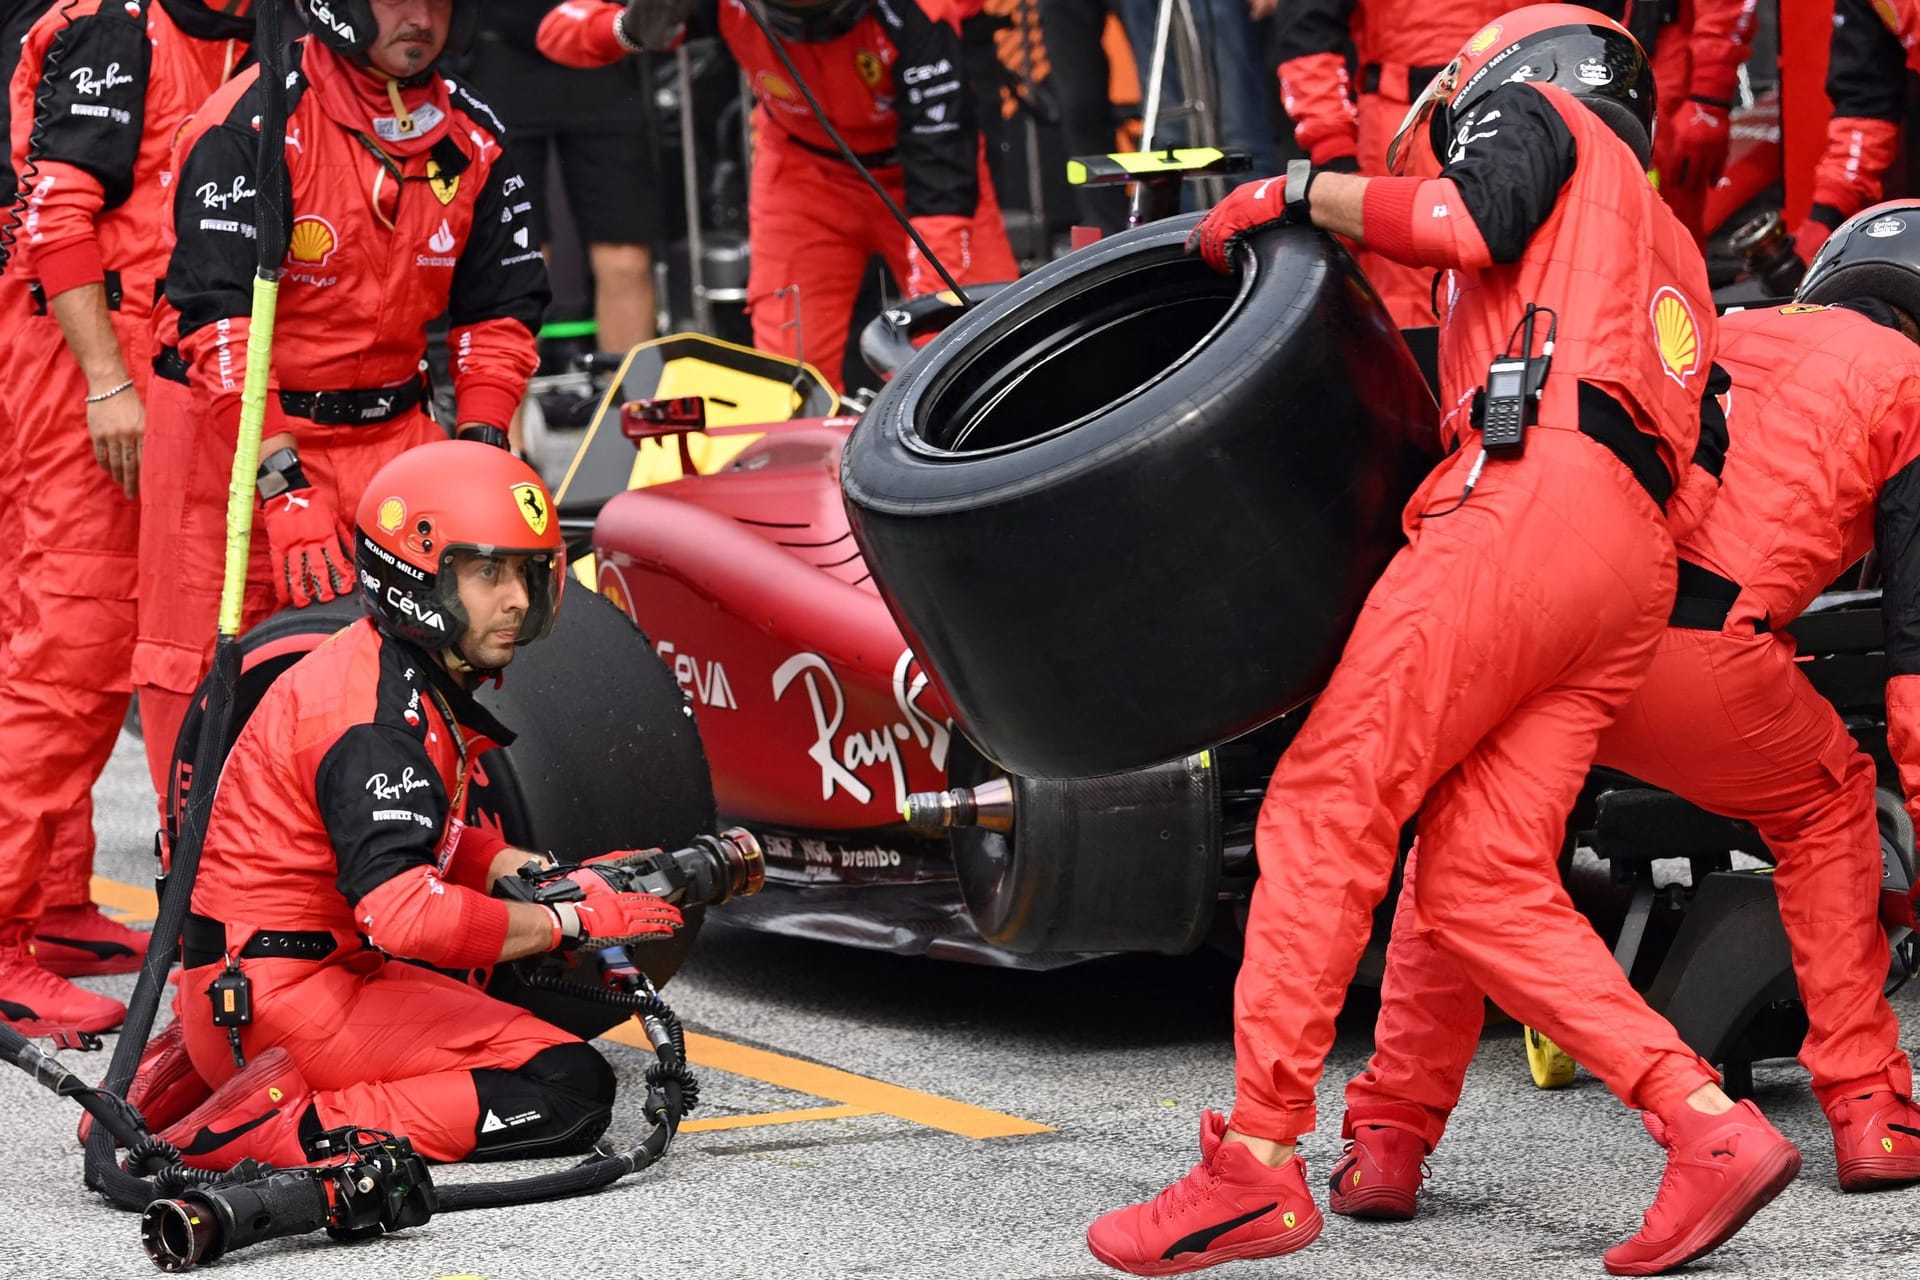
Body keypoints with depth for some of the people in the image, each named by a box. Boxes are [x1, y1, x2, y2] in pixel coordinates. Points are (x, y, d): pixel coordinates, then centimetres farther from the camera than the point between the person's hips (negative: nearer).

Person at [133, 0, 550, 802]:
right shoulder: (258, 122, -15)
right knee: (205, 679, -3)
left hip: (387, 432, 5)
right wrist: (284, 484, -25)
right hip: (235, 435, -5)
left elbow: (502, 309, 11)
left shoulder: (472, 138, 4)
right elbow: (218, 322, -19)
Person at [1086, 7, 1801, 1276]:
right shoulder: (1671, 261, 37)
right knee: (1480, 883, 2)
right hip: (1634, 564, 8)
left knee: (1326, 806, -10)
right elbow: (1700, 470, 26)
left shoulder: (1535, 108, 18)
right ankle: (1712, 1129, -9)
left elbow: (1472, 221, -7)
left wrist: (1298, 190, 2)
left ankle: (1259, 1159, -16)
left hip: (1530, 492, -8)